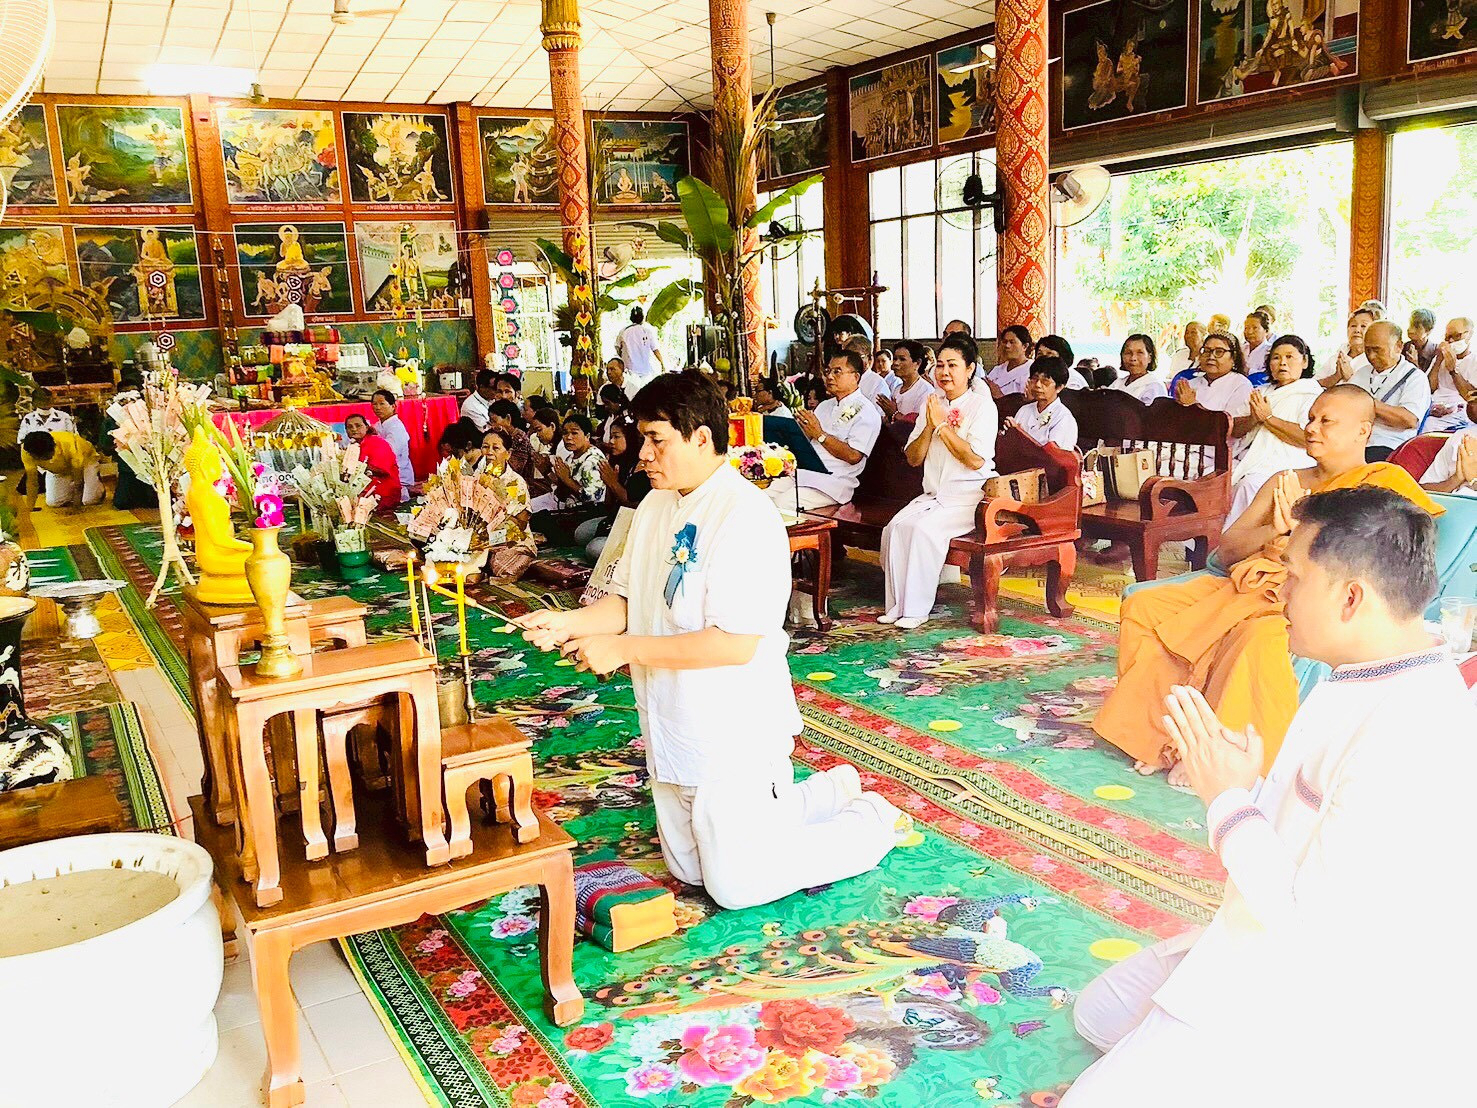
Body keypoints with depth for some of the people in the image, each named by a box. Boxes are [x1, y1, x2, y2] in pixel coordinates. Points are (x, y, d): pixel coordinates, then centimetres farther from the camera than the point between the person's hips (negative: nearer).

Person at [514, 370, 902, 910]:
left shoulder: (745, 516, -24)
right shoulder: (655, 507, 4)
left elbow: (736, 643, -29)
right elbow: (627, 601, 9)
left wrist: (624, 649, -25)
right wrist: (568, 623, -10)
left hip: (734, 737, -9)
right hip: (673, 729, 9)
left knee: (737, 886, 1)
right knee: (687, 870, 22)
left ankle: (874, 821, 21)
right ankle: (828, 792, 34)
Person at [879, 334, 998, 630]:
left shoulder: (982, 404, -5)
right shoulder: (933, 404, 14)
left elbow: (976, 460, -17)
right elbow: (913, 458, 9)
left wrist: (944, 425, -15)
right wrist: (929, 426, -7)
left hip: (969, 497, -6)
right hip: (934, 494, 6)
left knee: (924, 528, -29)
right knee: (895, 527, -20)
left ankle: (916, 608, -20)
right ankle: (897, 605, -12)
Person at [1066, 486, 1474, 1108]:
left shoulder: (1409, 747, -31)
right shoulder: (1365, 683, 1)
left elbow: (1316, 933, -29)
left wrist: (1229, 797, -21)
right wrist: (1233, 772, -4)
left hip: (1322, 1019, -10)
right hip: (1262, 953, 10)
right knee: (1100, 1012, 20)